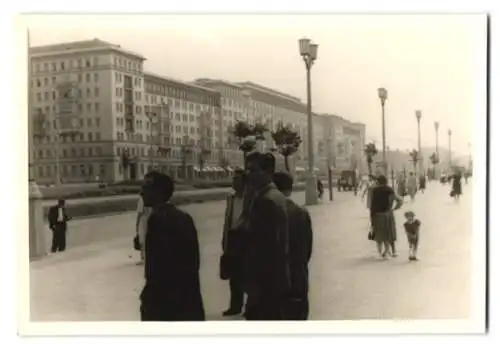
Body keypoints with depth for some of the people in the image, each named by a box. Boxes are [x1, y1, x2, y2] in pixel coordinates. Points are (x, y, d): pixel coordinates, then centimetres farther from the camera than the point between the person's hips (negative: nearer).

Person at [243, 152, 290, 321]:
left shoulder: (266, 200, -19)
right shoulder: (276, 196, 13)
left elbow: (267, 247, -23)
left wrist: (255, 284, -20)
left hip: (265, 282, -10)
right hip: (275, 280, 10)